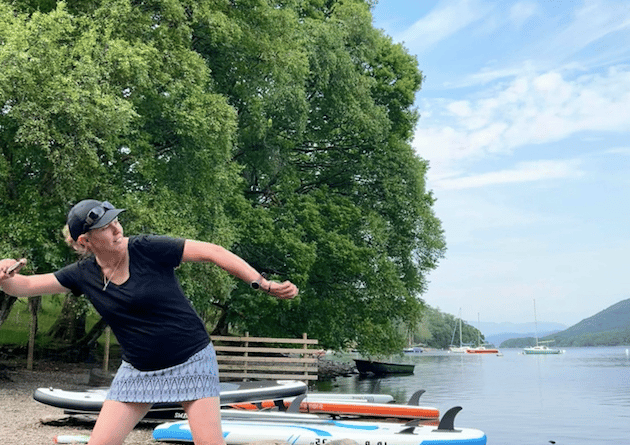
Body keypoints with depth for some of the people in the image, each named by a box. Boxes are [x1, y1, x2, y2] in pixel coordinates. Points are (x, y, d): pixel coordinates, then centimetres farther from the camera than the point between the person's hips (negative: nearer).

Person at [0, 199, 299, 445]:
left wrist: (263, 284, -22)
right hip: (137, 371, 4)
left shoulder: (147, 249, -17)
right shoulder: (84, 275, -3)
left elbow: (212, 252, -17)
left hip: (191, 360, -4)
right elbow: (26, 286, 3)